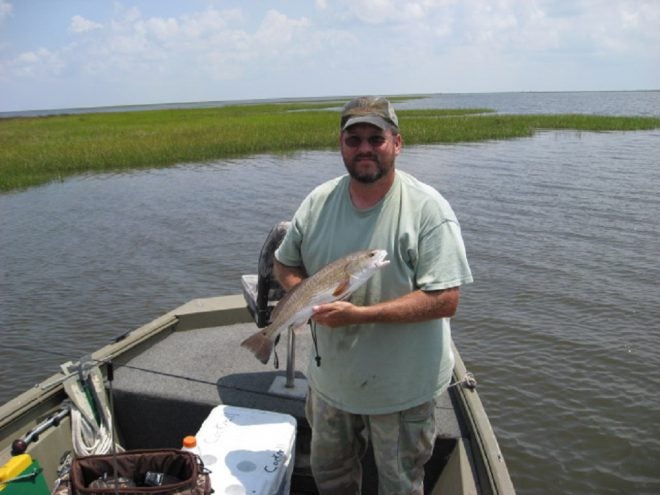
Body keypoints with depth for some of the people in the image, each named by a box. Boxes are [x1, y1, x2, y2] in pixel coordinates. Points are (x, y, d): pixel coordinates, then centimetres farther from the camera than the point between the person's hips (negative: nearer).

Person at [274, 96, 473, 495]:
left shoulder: (428, 208, -19)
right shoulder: (318, 202, -5)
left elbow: (444, 301, -23)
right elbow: (285, 264, 8)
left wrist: (360, 315, -31)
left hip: (402, 388, -4)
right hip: (331, 378, 5)